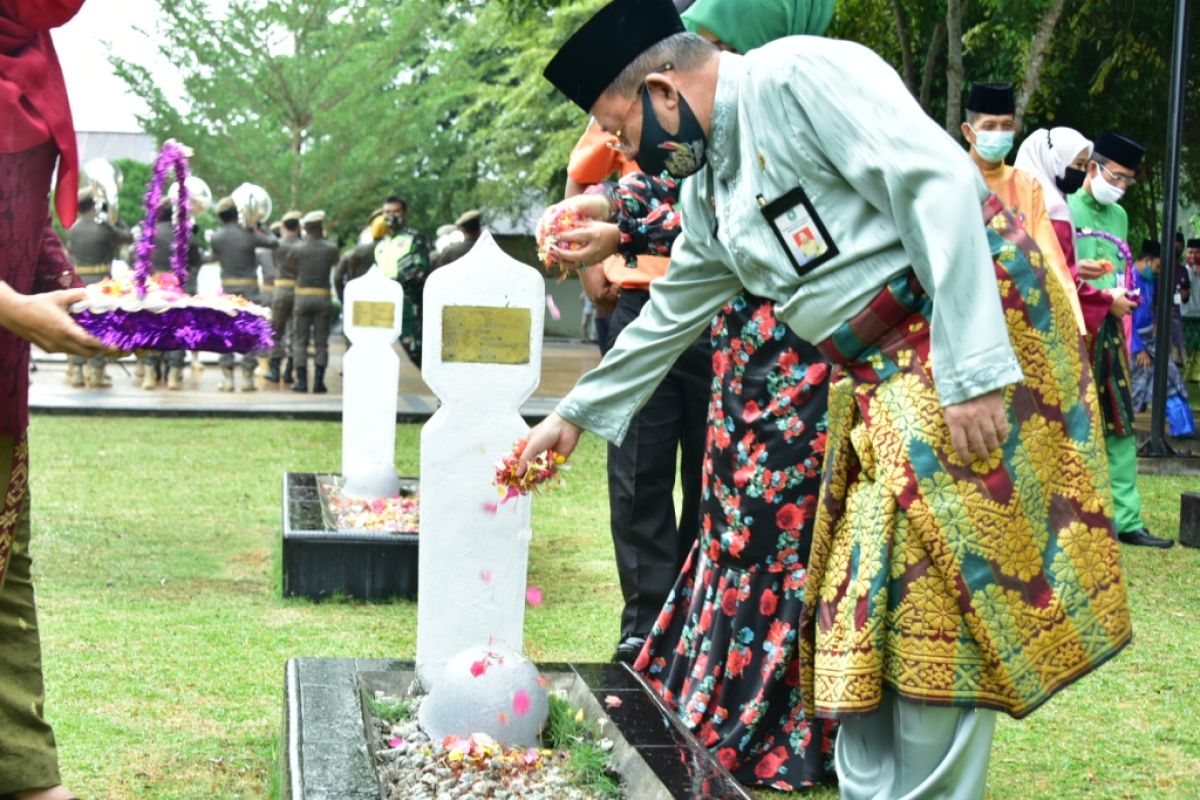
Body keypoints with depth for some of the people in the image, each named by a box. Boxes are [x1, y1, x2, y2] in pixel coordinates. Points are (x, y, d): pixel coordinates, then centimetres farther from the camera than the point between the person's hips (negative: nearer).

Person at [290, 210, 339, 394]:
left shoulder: (297, 248, -7)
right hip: (324, 296, 0)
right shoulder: (331, 248, -6)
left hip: (302, 296, 0)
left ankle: (301, 380, 2)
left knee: (300, 340, 7)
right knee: (321, 341, 6)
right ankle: (318, 382, 2)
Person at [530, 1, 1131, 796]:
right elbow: (667, 318, 30)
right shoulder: (707, 194, 16)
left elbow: (939, 184, -20)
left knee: (936, 605, -9)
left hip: (968, 340, -9)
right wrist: (575, 414, 36)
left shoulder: (794, 76, -11)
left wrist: (971, 369, -24)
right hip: (878, 382, 9)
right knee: (864, 615, 9)